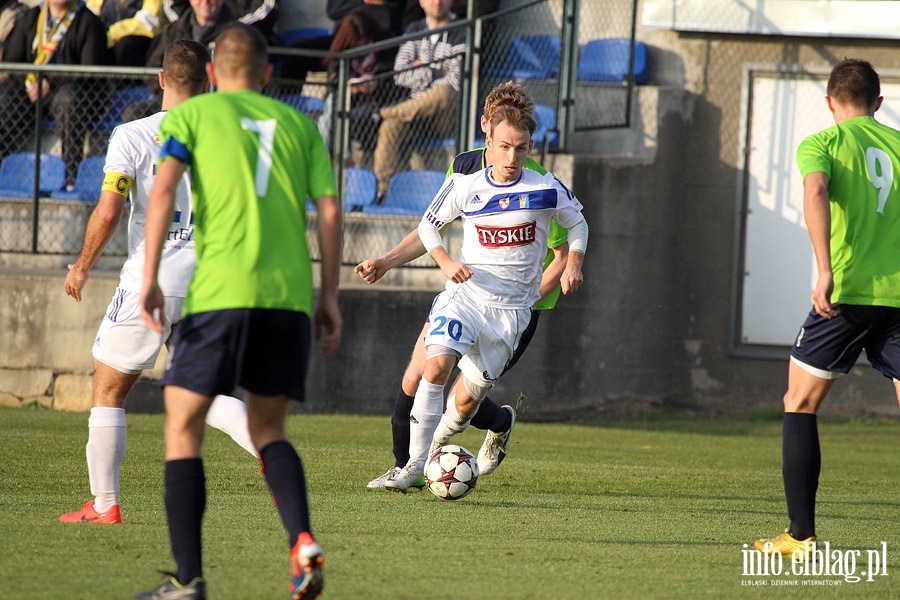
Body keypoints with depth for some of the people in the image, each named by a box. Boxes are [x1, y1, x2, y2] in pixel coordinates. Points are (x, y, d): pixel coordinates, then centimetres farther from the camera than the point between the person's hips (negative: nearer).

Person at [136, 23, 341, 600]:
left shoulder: (192, 114, 10)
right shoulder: (298, 124, 18)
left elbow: (164, 189, -6)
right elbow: (329, 210, 10)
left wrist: (150, 277, -9)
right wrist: (330, 297, 13)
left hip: (219, 292, -3)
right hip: (290, 294, 3)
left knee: (183, 428, 6)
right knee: (268, 430, 16)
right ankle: (303, 540, -9)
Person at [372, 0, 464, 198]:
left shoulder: (461, 35, 1)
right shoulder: (414, 31, 15)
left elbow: (456, 82, -11)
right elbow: (400, 75, 2)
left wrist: (421, 73, -7)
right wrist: (437, 74, -7)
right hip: (417, 110, 3)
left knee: (444, 92, -39)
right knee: (391, 125, -31)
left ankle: (385, 112, -23)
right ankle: (382, 188, -34)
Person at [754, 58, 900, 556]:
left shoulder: (820, 144, 3)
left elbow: (815, 190, -17)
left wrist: (825, 269, -24)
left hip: (848, 292, -3)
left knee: (800, 405, 11)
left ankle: (801, 535, 7)